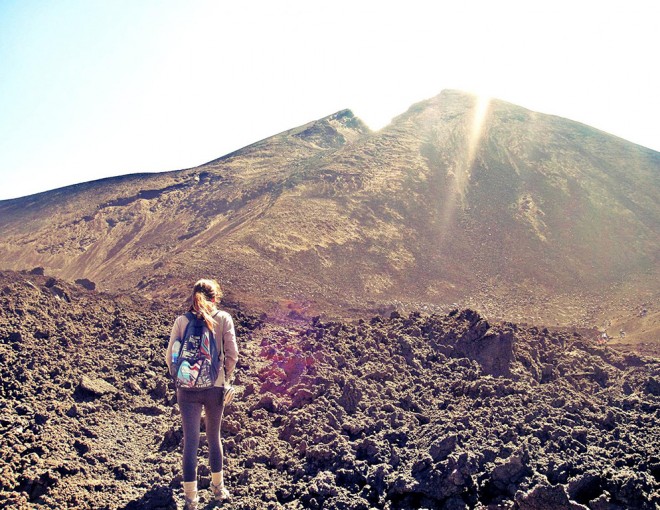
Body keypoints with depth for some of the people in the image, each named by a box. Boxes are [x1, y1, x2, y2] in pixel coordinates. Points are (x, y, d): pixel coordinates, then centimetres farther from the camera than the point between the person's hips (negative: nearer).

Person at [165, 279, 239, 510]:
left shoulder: (181, 321, -4)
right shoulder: (223, 318, -6)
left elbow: (169, 356, -4)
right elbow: (232, 354, -8)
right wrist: (225, 378, 8)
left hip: (187, 389, 0)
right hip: (214, 388, 0)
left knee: (190, 441, 9)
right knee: (214, 437, 20)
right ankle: (218, 488, 34)